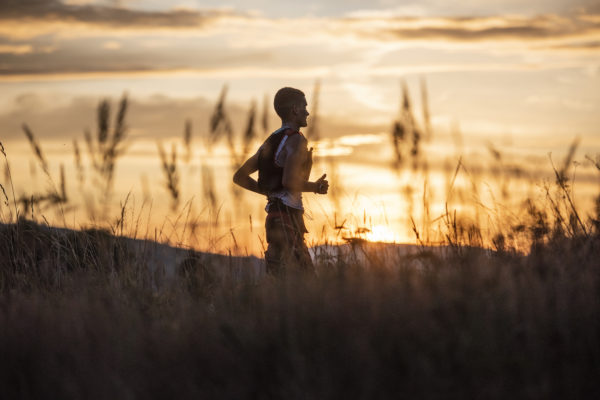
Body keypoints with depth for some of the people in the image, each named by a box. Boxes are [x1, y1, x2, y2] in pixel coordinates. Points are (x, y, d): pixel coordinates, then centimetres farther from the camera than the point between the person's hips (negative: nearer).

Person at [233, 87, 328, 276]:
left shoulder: (270, 142, 17)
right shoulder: (296, 140, -10)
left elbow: (239, 177, 17)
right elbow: (289, 181, -24)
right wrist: (316, 187, -6)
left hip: (274, 216, 10)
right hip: (287, 218, -10)